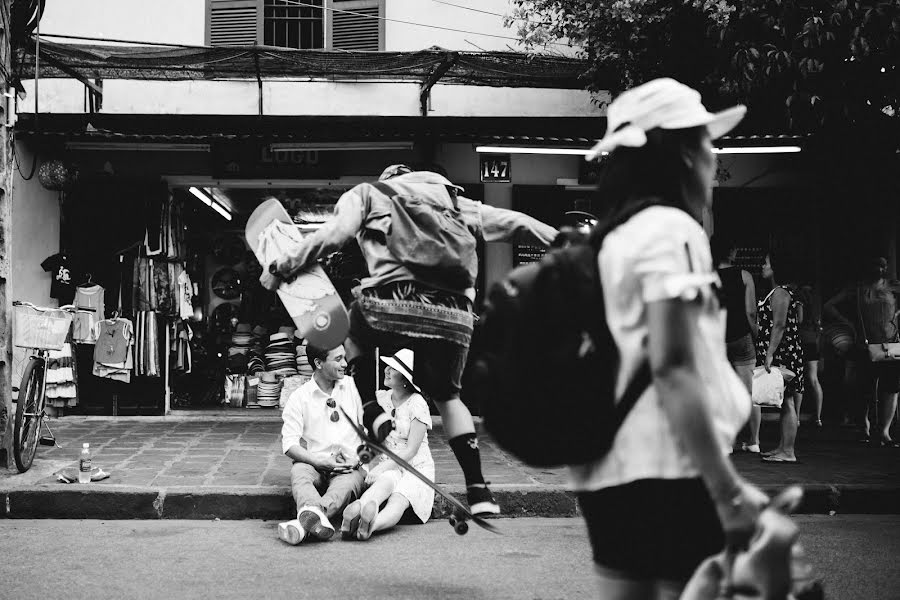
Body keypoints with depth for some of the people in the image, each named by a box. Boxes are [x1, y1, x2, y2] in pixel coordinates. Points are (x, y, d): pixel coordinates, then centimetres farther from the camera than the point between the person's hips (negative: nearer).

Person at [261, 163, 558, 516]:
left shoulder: (367, 193, 22)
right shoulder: (451, 198, 30)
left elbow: (333, 234, 4)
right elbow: (513, 223, 29)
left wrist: (280, 269, 11)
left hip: (393, 304, -3)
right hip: (455, 315, 3)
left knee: (353, 334, 32)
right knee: (447, 397, 25)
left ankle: (373, 414, 12)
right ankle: (478, 491, 16)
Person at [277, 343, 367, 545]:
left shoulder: (351, 386, 15)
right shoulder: (299, 398, 3)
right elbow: (289, 445, -5)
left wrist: (359, 458, 1)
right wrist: (321, 462, -19)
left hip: (350, 468, 1)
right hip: (315, 465, -1)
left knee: (347, 484, -35)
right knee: (299, 471, -36)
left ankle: (306, 521, -61)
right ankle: (318, 520, -65)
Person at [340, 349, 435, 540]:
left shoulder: (417, 405, -8)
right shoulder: (381, 398, 9)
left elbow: (411, 451, -12)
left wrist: (382, 467, -21)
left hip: (416, 468, -3)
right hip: (388, 468, 3)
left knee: (398, 501, -34)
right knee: (386, 482, -35)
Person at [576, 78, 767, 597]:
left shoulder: (614, 237, 15)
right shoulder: (672, 228, -9)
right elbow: (673, 368, -19)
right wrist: (729, 490, -20)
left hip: (608, 472, 9)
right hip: (669, 471, -8)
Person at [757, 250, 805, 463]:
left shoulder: (779, 293, -13)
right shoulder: (789, 292, 18)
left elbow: (779, 325, -20)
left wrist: (769, 354, -24)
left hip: (781, 353, -10)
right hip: (790, 352, 10)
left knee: (787, 402, -8)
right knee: (785, 402, 12)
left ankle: (788, 452, -7)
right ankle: (783, 447, 18)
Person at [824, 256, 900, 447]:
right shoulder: (856, 290, 7)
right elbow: (829, 306, 8)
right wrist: (848, 323, -1)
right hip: (865, 345, -1)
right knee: (864, 389, 2)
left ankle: (884, 432, -8)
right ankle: (864, 426, 24)